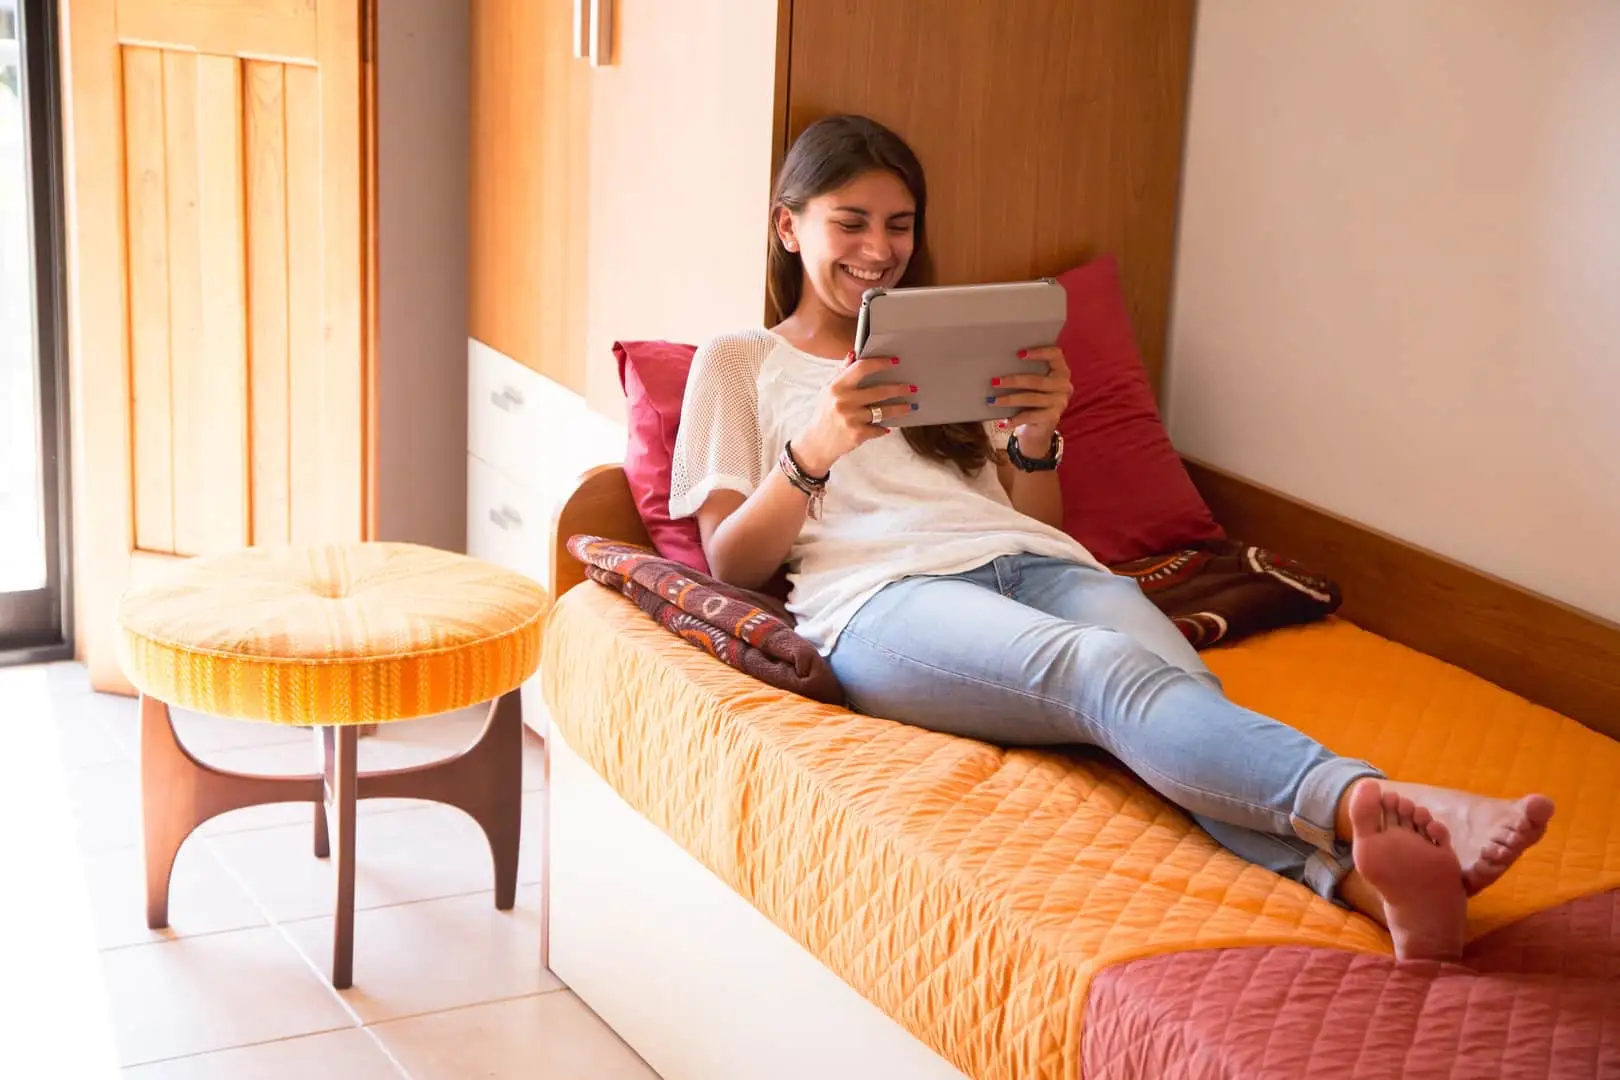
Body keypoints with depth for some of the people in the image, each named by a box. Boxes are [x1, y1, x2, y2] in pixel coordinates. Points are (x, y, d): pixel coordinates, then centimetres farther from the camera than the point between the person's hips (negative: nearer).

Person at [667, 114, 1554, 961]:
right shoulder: (737, 364, 21)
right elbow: (731, 562, 8)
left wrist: (1036, 439, 2)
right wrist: (817, 448, -11)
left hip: (1033, 563, 4)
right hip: (886, 592, -4)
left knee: (1183, 691, -33)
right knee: (1105, 671, -38)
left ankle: (1359, 875, -61)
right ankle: (1371, 801, -63)